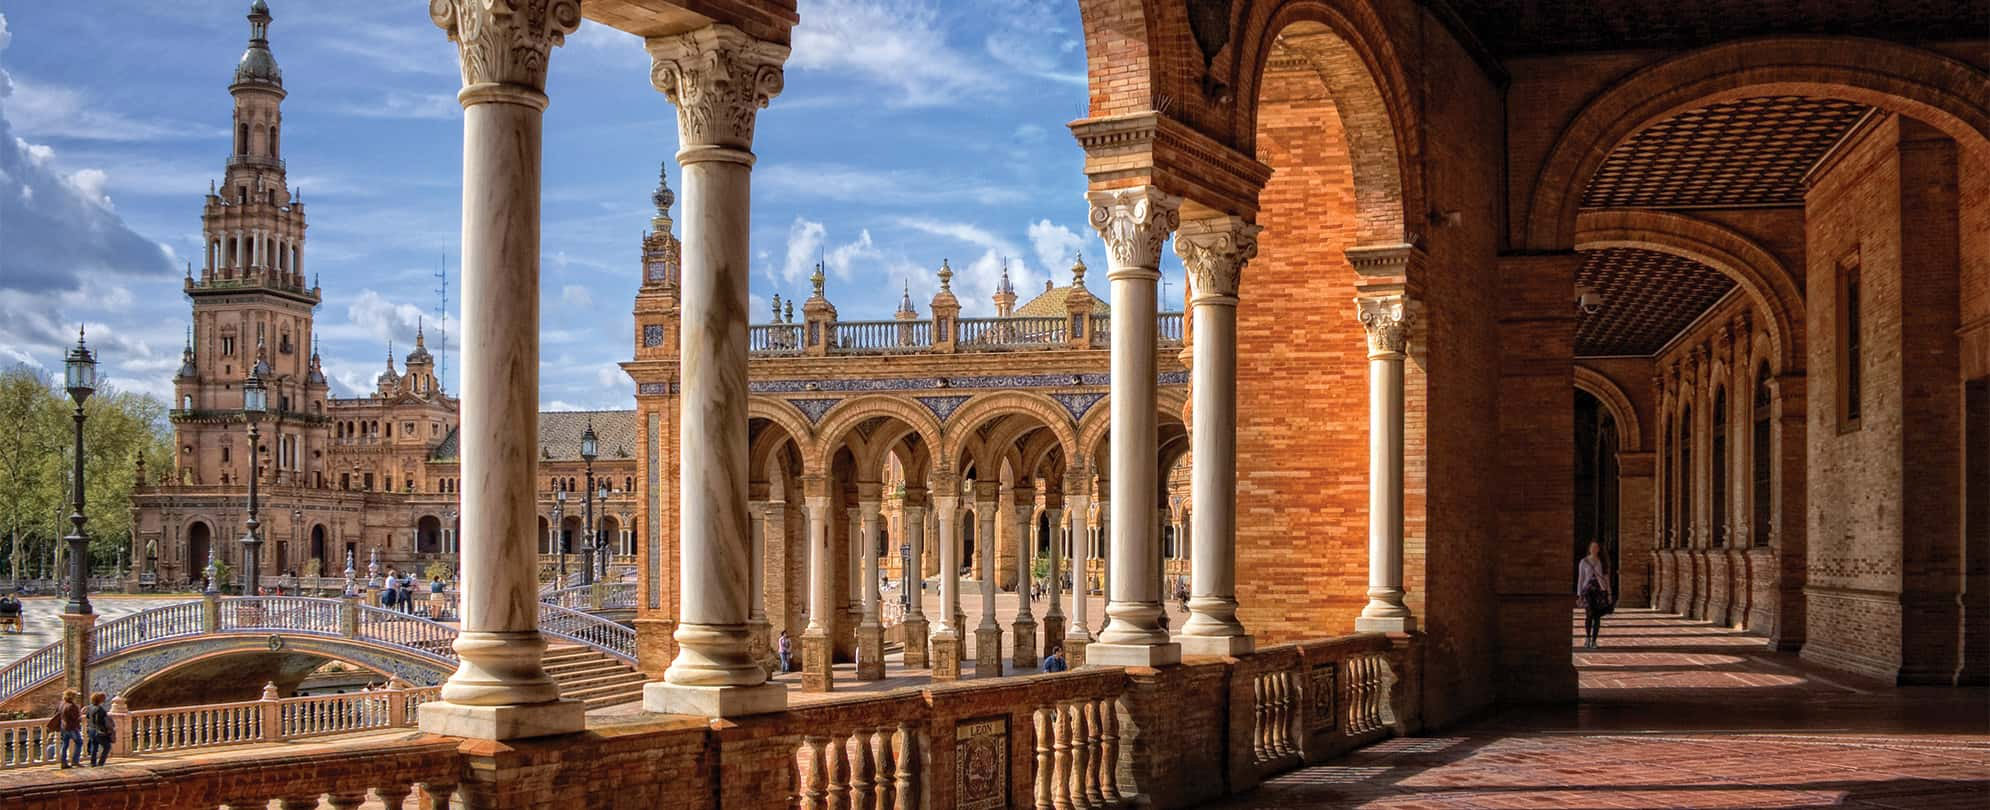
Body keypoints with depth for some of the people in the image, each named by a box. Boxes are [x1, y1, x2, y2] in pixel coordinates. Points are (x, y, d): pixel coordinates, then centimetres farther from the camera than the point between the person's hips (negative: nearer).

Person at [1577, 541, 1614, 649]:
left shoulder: (1603, 563, 10)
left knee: (1597, 617, -2)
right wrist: (1579, 594, 3)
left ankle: (1594, 641, 4)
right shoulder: (1584, 562, 7)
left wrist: (1609, 594, 5)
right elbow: (1580, 578, 8)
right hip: (1588, 590, -2)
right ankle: (1587, 637, -5)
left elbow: (1607, 579, 11)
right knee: (1589, 614, -20)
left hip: (1601, 591, 2)